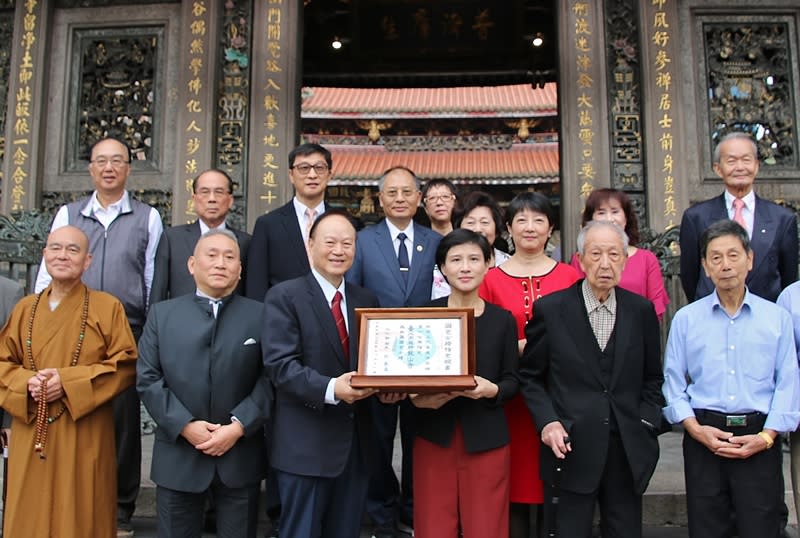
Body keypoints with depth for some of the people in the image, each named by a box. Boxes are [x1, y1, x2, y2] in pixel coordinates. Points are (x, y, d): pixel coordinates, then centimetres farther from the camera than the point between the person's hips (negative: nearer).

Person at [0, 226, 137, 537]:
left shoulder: (108, 307, -2)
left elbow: (126, 365, -7)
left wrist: (68, 381, -16)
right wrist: (27, 382, -11)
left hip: (84, 438, -3)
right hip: (30, 437, 3)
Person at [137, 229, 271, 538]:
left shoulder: (260, 315, 2)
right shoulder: (162, 314, 6)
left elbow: (269, 378, -5)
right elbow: (147, 378, -1)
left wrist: (239, 426, -15)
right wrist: (184, 426, -11)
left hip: (240, 457, -1)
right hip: (178, 457, 1)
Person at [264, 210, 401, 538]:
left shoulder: (366, 301, 11)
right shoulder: (285, 296, -6)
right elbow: (279, 364, -16)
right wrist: (330, 389, -29)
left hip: (356, 443, 6)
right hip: (306, 445, -5)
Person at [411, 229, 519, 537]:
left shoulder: (503, 319, 2)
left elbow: (513, 381, 4)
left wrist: (492, 390, -16)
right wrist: (415, 398, -15)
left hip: (486, 440, 0)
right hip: (434, 437, 0)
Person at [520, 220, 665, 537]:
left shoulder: (642, 310, 5)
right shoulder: (550, 309, -3)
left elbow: (652, 378, 13)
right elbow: (530, 376, 3)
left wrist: (646, 424, 0)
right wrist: (547, 422, -9)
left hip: (627, 450, 3)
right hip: (570, 448, -2)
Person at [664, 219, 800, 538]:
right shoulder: (686, 319, 6)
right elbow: (673, 383, 4)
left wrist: (766, 436, -9)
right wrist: (697, 429, -8)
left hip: (760, 442, 0)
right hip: (704, 439, 1)